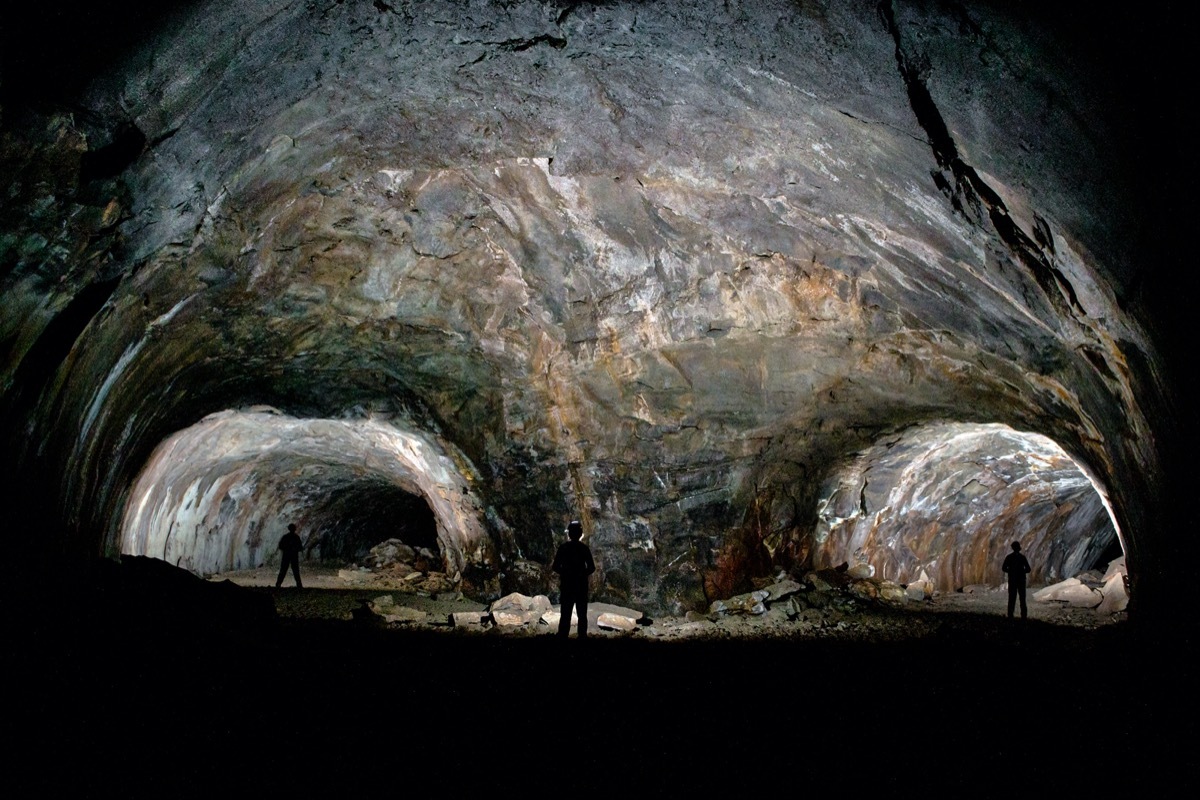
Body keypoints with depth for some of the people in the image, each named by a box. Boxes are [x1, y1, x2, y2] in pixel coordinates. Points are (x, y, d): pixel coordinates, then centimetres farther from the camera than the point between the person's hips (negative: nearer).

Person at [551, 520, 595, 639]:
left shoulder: (563, 547, -4)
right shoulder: (584, 548, -4)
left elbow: (555, 567, -5)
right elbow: (591, 568, -5)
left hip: (567, 585, 0)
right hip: (581, 585, 0)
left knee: (565, 615, 2)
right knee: (582, 615, 6)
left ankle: (562, 636, -4)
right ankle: (582, 636, 3)